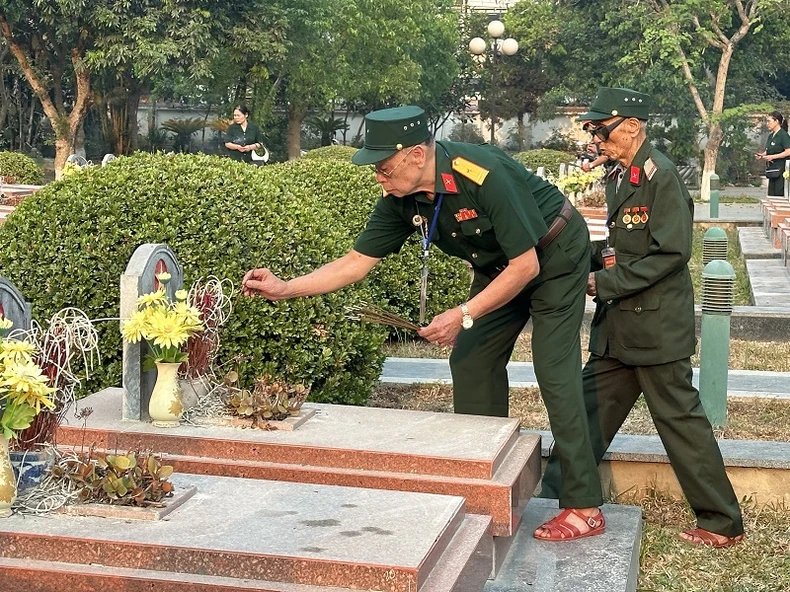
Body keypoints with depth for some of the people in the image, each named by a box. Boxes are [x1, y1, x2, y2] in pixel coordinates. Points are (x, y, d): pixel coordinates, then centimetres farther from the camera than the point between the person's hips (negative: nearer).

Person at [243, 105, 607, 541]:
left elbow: (526, 265, -29)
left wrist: (463, 316, -29)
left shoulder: (485, 175, -35)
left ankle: (585, 508, -5)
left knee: (555, 373, -13)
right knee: (471, 362, 4)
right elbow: (357, 261, -8)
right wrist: (284, 288, -18)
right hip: (498, 266, 8)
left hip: (554, 255, -8)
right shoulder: (403, 201, -14)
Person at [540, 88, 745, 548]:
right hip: (621, 325, 9)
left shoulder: (661, 175, -16)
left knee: (679, 417, 0)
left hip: (657, 327, -9)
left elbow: (671, 253, -22)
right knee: (590, 408, 12)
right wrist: (591, 256, 3)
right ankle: (555, 501, 22)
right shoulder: (622, 177, 12)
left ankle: (723, 523, 13)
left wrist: (604, 282, -18)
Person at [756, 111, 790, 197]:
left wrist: (772, 157, -19)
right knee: (771, 195, 7)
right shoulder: (771, 136, 15)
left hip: (781, 169, -9)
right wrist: (762, 155, 3)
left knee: (779, 194, -9)